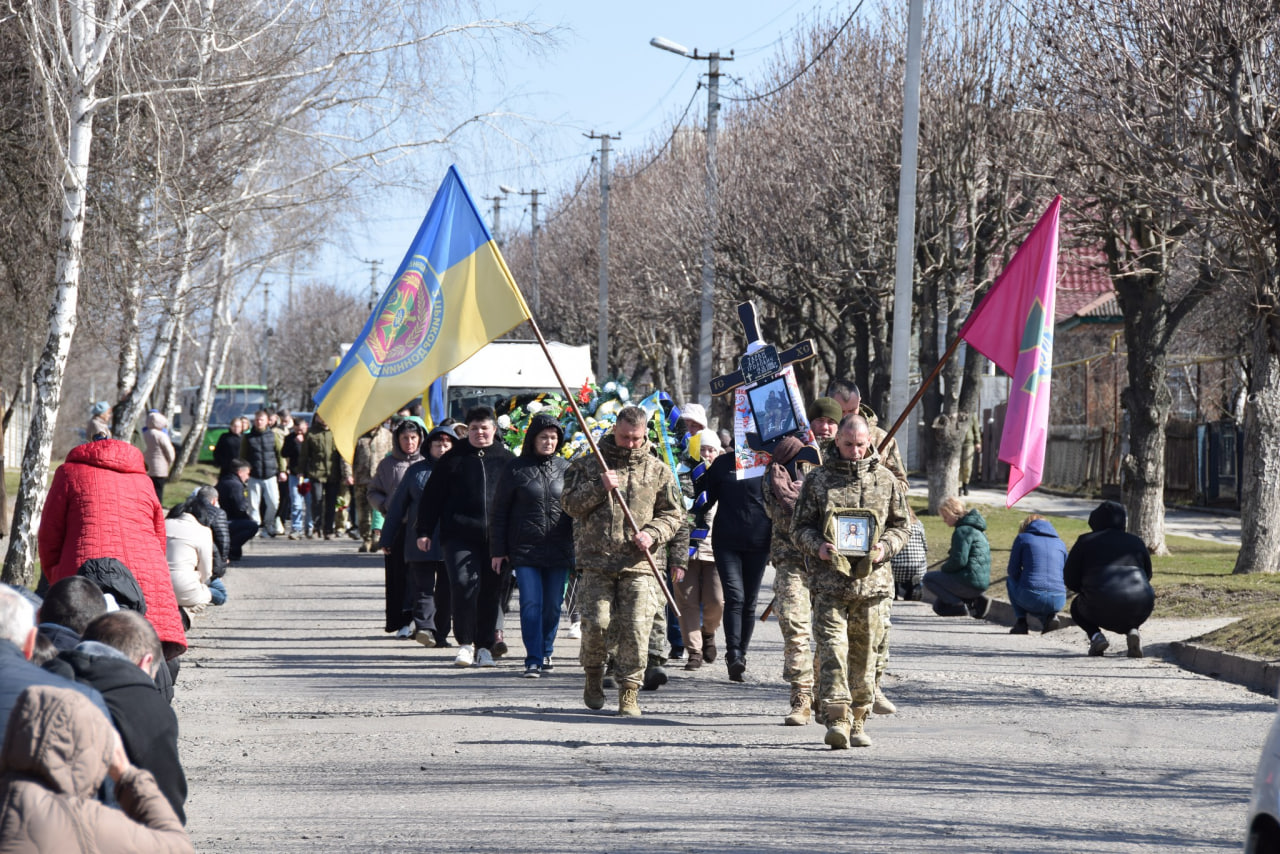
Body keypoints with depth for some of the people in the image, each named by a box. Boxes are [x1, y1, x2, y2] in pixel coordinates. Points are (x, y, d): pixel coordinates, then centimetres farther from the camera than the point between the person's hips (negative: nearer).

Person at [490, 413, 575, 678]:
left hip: (559, 551, 2)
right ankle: (533, 660, -8)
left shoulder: (565, 468, 8)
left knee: (553, 605, 8)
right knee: (531, 604, -8)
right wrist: (497, 550, 2)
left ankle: (546, 652, 25)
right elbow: (500, 511, 5)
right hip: (525, 549, -2)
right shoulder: (517, 469, 1)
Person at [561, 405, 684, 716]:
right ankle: (594, 676, 19)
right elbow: (569, 503, 5)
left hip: (638, 564, 0)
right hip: (597, 561, 0)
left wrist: (652, 534, -5)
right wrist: (599, 488, -10)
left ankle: (629, 691, 2)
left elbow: (673, 513, 14)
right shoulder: (589, 465, 9)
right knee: (596, 622, -8)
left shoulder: (657, 471, 10)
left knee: (636, 628, -7)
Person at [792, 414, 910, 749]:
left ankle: (858, 722, 18)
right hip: (829, 579, -2)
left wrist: (885, 547, -7)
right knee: (832, 648, -12)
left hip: (871, 579, 2)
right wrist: (818, 546, -12)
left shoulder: (885, 479, 10)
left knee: (864, 652, 8)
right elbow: (799, 526, 8)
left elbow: (900, 525, 14)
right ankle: (836, 719, -18)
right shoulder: (817, 479, 6)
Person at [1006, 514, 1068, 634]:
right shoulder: (1060, 543, 20)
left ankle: (1020, 621, 14)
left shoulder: (1022, 538, 10)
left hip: (1030, 598, -3)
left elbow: (1013, 571, 12)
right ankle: (1051, 617, 8)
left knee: (1011, 580, 32)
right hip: (1057, 601, 3)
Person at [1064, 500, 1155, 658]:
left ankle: (1095, 635, 2)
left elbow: (1070, 580, 12)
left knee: (1077, 605, 32)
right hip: (1139, 612, 2)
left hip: (1102, 610, -2)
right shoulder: (1136, 541, 17)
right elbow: (1147, 575, 25)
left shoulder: (1086, 541, 10)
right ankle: (1132, 631, 7)